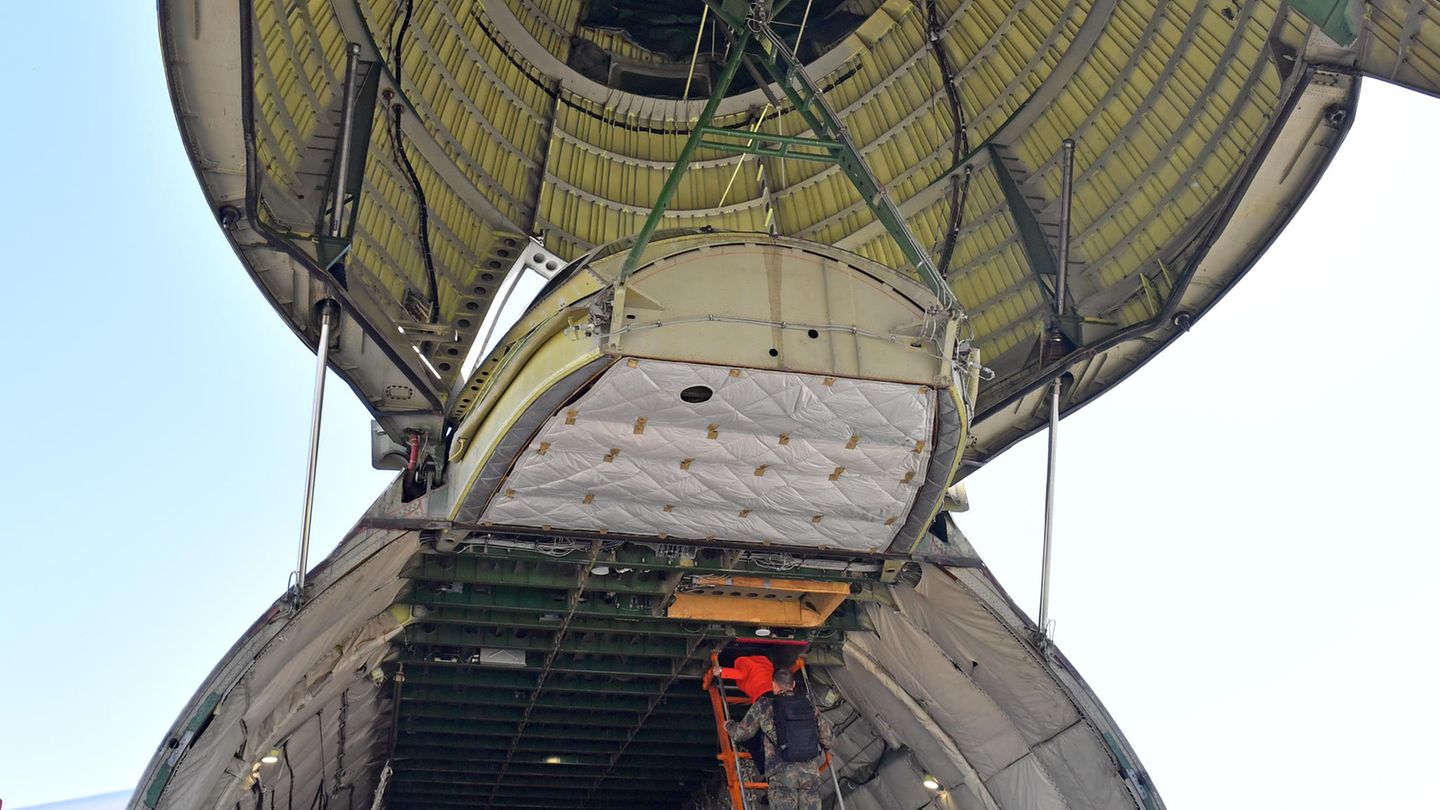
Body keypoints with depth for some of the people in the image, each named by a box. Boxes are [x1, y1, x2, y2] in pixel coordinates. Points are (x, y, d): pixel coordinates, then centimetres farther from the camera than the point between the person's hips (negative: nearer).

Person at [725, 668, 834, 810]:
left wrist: (729, 726, 33)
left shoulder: (764, 706, 5)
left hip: (782, 773, -3)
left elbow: (742, 733, 11)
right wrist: (820, 750, 40)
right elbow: (828, 737, 17)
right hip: (811, 772, 3)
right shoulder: (808, 707, 15)